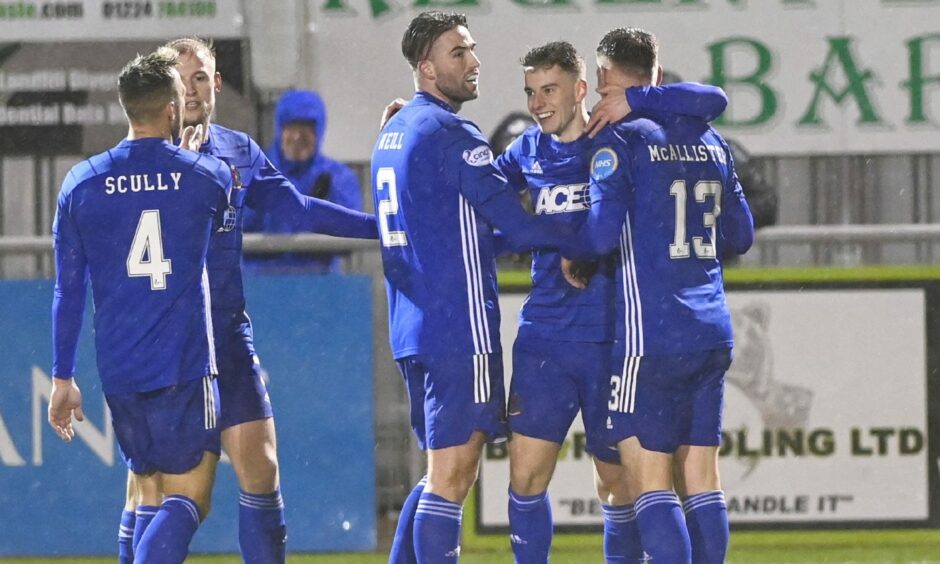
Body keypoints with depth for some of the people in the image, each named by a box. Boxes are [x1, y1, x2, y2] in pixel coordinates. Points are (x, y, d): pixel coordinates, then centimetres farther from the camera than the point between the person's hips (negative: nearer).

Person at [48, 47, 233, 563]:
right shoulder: (206, 175, -2)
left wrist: (63, 377, 12)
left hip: (117, 371, 3)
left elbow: (67, 289, 5)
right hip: (186, 366, -3)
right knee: (187, 501, -4)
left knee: (151, 493, 18)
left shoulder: (81, 183, 2)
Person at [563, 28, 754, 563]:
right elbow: (741, 234, 18)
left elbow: (602, 231, -17)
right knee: (702, 478, 8)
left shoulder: (619, 140, -7)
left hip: (652, 337, -6)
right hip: (713, 333, 6)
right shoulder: (709, 140, 13)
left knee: (650, 480, -5)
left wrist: (567, 252, 3)